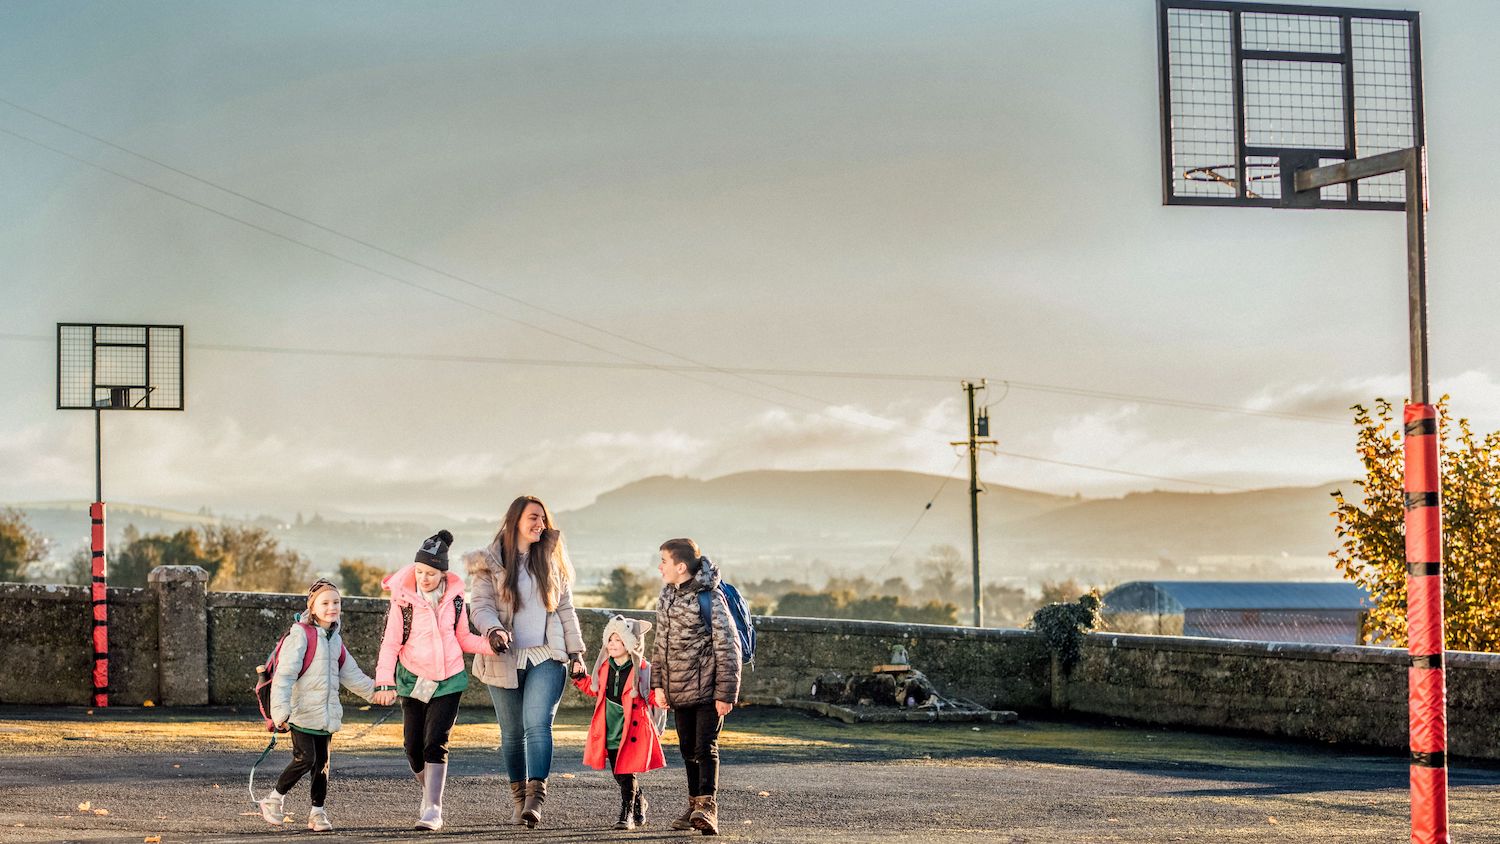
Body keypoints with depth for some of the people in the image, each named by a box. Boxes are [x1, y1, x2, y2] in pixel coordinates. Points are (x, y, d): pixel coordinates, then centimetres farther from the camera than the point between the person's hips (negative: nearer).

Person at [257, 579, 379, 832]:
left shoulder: (335, 639, 14)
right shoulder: (301, 635, -10)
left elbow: (350, 674, 26)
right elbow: (284, 674, -17)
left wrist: (374, 690, 30)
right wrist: (281, 709, -25)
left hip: (326, 713, 7)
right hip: (302, 713, -7)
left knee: (322, 762, 7)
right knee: (305, 758, -12)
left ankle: (318, 811, 17)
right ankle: (273, 800, 5)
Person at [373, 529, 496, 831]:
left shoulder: (454, 597, -2)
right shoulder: (403, 599, -8)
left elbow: (464, 638, 7)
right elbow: (390, 643, -9)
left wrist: (490, 643, -11)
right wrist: (385, 681, -21)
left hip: (448, 681, 0)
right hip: (413, 681, 0)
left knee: (435, 744, -11)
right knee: (413, 747, 5)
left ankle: (433, 810, -13)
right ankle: (430, 791, 32)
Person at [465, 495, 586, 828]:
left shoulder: (551, 560, 11)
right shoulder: (489, 562, 2)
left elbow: (565, 610, 13)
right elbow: (480, 605, -6)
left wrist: (575, 653, 7)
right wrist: (494, 629, -27)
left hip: (546, 657, 0)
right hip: (505, 660, 0)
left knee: (538, 724, -17)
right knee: (512, 734, 7)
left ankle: (536, 798, -25)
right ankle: (519, 800, 19)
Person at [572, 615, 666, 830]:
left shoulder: (642, 669, -9)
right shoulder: (604, 667, 7)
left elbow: (652, 697, -5)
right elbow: (595, 690, 23)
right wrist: (580, 677, 10)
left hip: (631, 731, -6)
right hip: (610, 731, 6)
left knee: (626, 774, -8)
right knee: (618, 774, 13)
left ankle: (627, 815, 2)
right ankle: (640, 802, 35)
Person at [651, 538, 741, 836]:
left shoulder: (711, 599, -14)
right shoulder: (666, 598, 10)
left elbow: (728, 647, -15)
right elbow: (660, 644, 18)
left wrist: (726, 693, -17)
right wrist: (658, 684, 12)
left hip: (707, 691, -7)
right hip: (679, 690, 7)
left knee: (706, 749, -12)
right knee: (688, 751, 13)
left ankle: (707, 807, -16)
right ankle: (695, 805, 22)